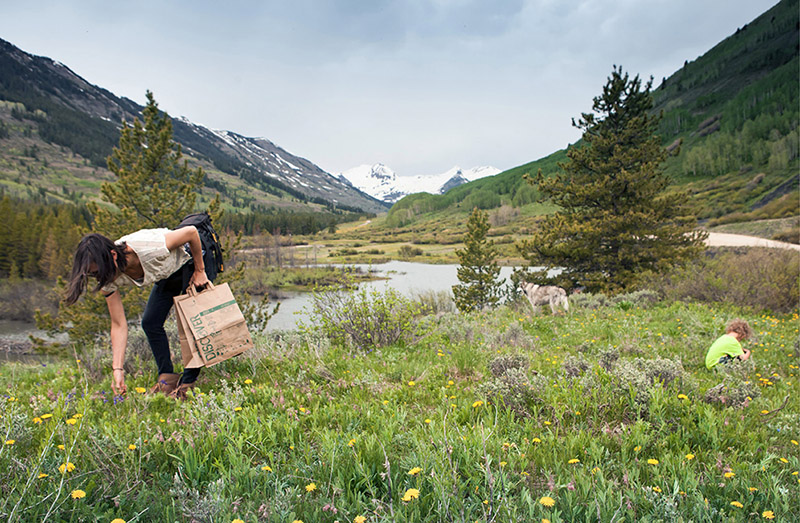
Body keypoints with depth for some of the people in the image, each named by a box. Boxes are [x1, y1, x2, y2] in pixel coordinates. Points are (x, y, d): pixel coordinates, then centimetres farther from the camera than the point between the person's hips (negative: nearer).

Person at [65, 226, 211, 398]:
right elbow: (119, 325, -18)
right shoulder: (109, 280, -22)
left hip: (190, 261, -6)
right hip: (166, 275, 6)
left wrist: (200, 271, -19)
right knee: (150, 323, -2)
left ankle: (188, 383, 1)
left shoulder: (150, 249, -42)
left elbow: (191, 231, -28)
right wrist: (118, 369, -24)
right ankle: (167, 378, 11)